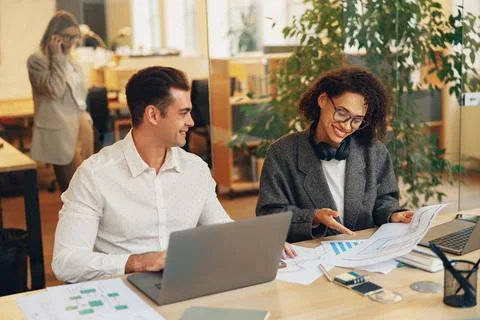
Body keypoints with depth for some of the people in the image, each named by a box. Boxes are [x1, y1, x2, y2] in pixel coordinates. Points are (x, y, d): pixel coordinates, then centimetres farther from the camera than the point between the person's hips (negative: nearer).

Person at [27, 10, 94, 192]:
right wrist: (57, 58, -17)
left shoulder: (70, 60, 15)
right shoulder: (37, 60, -8)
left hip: (82, 126, 7)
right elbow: (54, 90, -22)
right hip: (61, 132, -7)